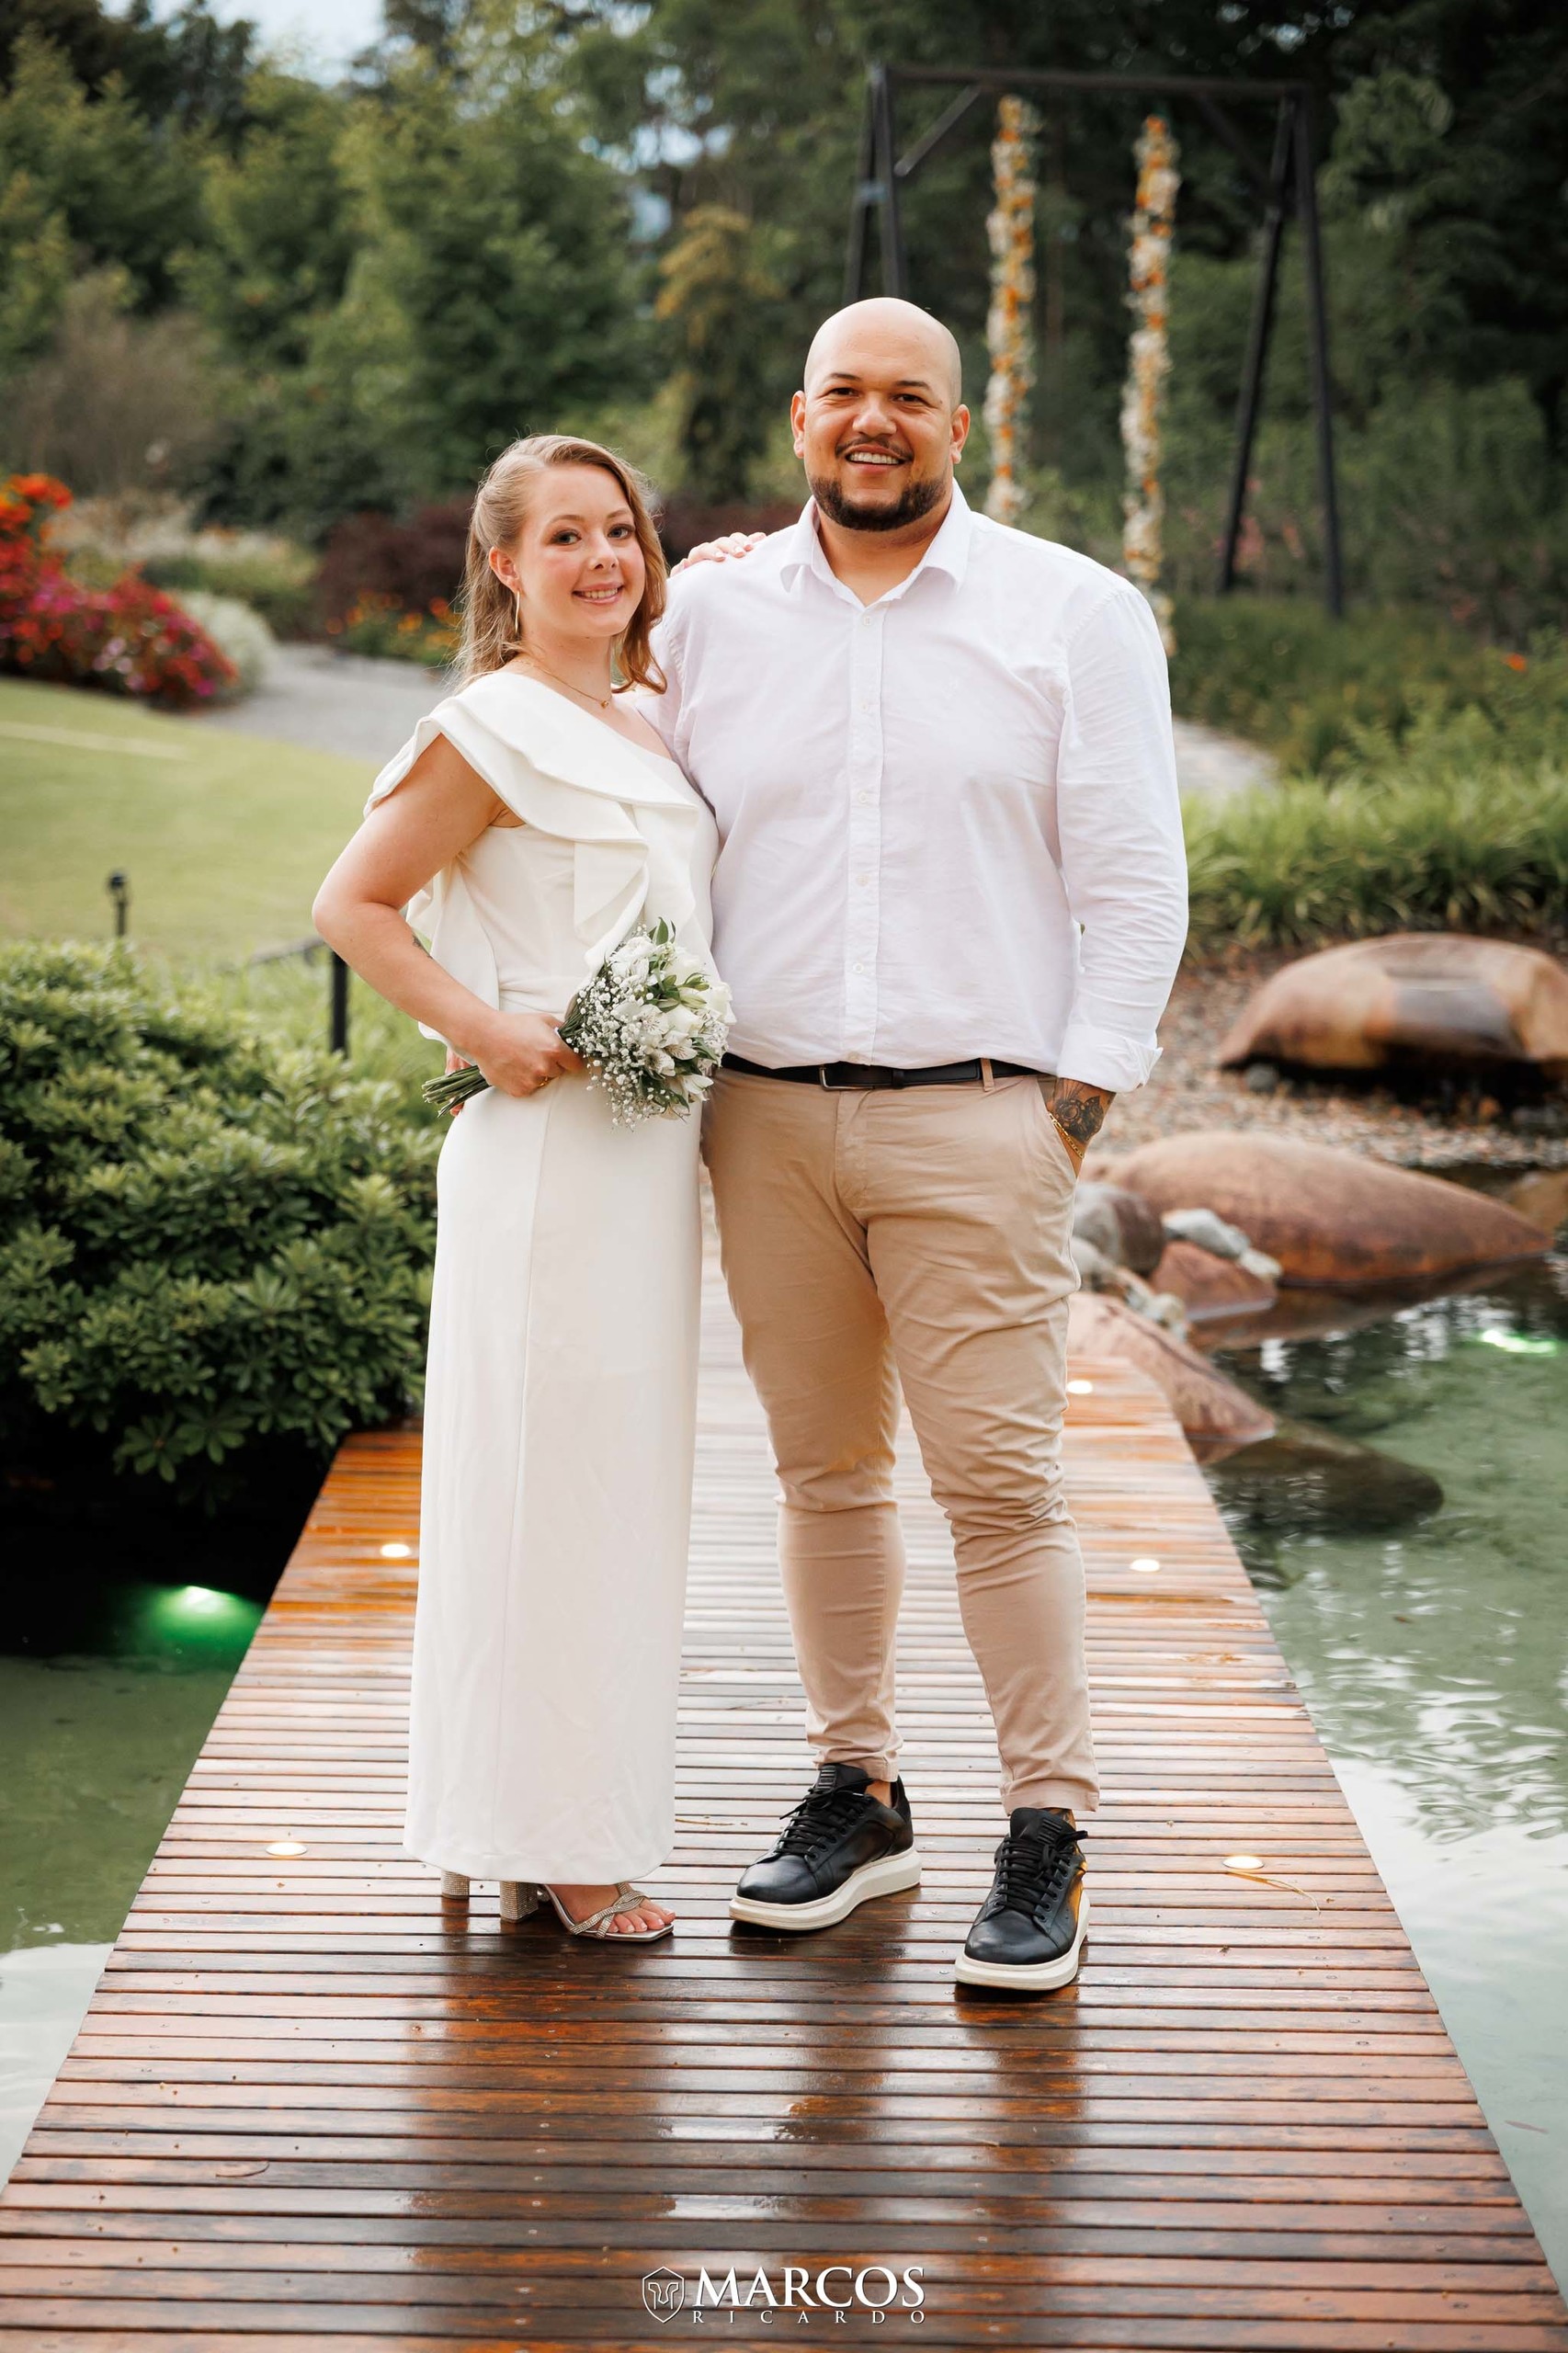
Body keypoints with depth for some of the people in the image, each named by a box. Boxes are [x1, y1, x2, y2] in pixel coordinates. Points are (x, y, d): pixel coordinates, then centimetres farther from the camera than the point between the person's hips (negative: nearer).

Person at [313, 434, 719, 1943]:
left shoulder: (649, 725, 14)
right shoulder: (497, 727, -9)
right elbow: (353, 906, -9)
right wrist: (487, 1033, -15)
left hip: (649, 1150, 8)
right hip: (551, 1148, -8)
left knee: (618, 1479, 12)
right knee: (547, 1477, -4)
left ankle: (574, 1827, 23)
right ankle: (539, 1842, 6)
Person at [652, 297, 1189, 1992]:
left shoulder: (1074, 615, 3)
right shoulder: (709, 613, 11)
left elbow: (1136, 883, 2)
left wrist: (1077, 1101, -5)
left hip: (977, 1118, -3)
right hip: (766, 1118, 3)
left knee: (999, 1481, -6)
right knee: (823, 1470, 9)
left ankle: (1047, 1839, 3)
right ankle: (854, 1792, 22)